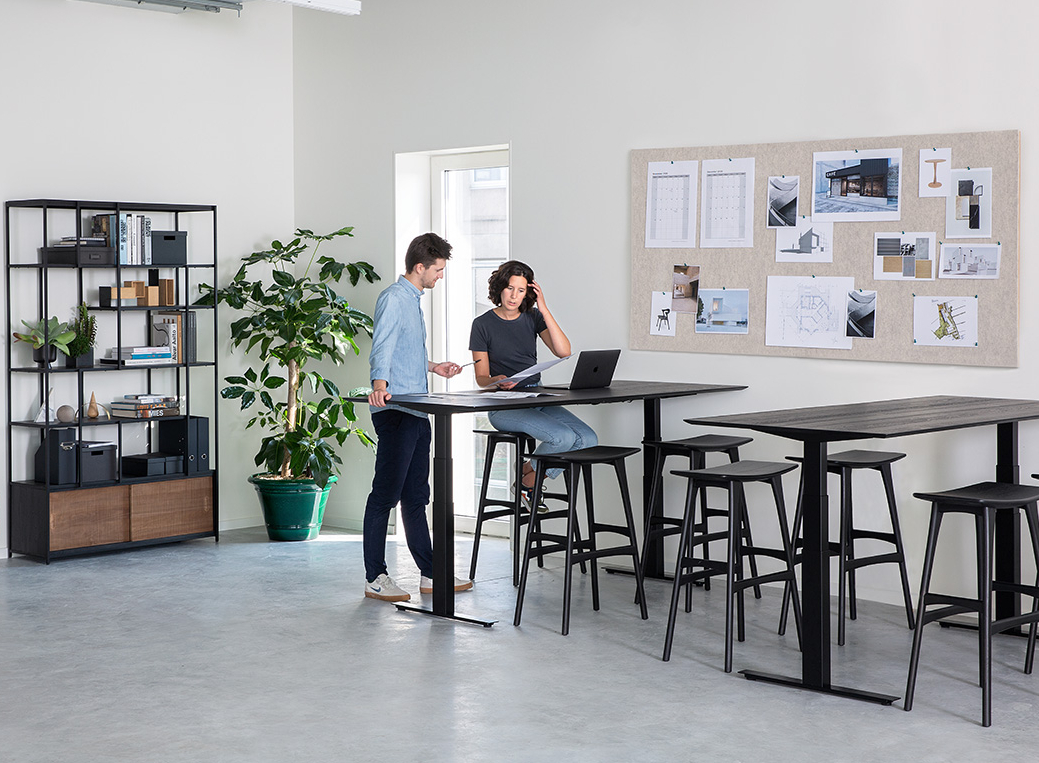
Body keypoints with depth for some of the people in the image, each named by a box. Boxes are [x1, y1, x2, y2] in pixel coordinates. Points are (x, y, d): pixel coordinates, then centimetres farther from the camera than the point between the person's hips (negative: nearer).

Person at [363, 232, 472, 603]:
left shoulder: (413, 300, 20)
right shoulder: (393, 298, -11)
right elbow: (382, 347, -27)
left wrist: (433, 367, 37)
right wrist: (380, 384, -43)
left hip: (417, 412, 10)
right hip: (395, 409, -10)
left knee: (416, 495, 13)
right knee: (385, 493, -6)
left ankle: (431, 573, 17)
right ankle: (375, 578, -1)